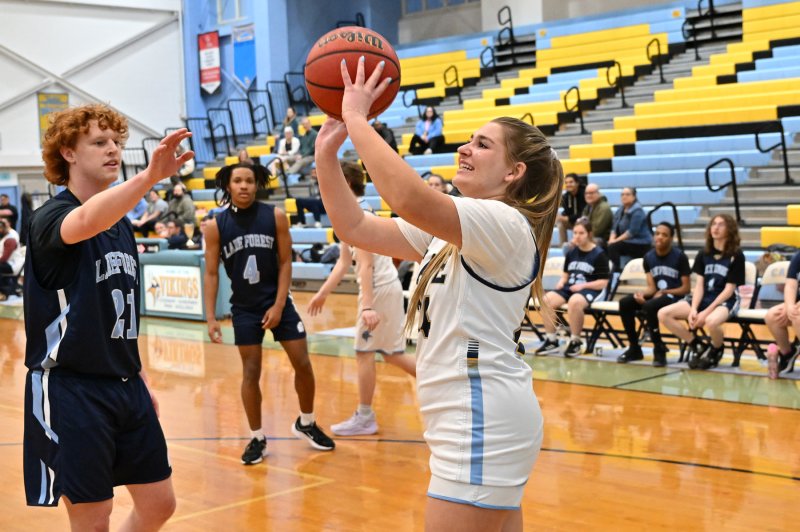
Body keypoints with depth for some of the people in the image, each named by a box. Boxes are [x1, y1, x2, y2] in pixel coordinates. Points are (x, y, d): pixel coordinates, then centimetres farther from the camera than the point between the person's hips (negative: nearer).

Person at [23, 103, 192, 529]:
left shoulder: (120, 224, 11)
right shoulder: (49, 217, -12)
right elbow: (85, 222, -39)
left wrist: (138, 376, 17)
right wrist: (149, 176, -53)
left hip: (125, 386, 7)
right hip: (69, 388, -7)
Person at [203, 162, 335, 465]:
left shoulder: (275, 216, -7)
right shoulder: (216, 226, -7)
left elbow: (285, 262, -5)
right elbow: (211, 273, -3)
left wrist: (278, 305, -11)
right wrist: (211, 318, -7)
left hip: (278, 302, 1)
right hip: (244, 308, 0)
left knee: (303, 364, 2)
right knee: (251, 372, 3)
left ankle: (306, 424, 25)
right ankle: (257, 439, 16)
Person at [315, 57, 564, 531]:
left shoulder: (506, 225, -15)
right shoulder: (450, 229, 16)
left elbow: (410, 197, -32)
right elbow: (356, 227, 10)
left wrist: (357, 117, -23)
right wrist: (327, 153, 0)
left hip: (485, 422, -10)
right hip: (477, 421, 10)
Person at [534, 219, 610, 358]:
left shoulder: (599, 254, -2)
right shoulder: (571, 252, 15)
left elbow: (603, 283, -5)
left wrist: (583, 286, -16)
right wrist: (561, 282, 2)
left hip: (589, 290, -6)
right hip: (569, 288, 6)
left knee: (574, 302, -40)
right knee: (546, 300, -23)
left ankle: (575, 342, -21)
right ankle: (551, 340, -12)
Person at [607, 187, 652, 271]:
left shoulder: (637, 211, -13)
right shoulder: (620, 210, 13)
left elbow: (632, 231, -21)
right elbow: (614, 227, 9)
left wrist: (616, 240, -21)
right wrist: (611, 239, -11)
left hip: (640, 245, -8)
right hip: (628, 242, 8)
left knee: (613, 247, -27)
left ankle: (616, 270, -21)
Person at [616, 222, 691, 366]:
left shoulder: (679, 257, -8)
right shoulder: (649, 257, 6)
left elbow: (686, 289, -8)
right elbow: (652, 287, 3)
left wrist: (664, 292, -20)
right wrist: (642, 294, -19)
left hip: (675, 297, -6)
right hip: (656, 295, 6)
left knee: (650, 306, -35)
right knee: (624, 303, -17)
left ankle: (659, 350, -21)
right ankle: (634, 348, -6)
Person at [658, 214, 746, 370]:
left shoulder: (736, 256, -6)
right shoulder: (703, 255, 9)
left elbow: (729, 290, -10)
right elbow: (699, 285, 4)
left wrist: (706, 312, -19)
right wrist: (693, 309, -14)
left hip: (725, 302, -5)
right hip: (703, 299, 6)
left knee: (711, 321, -41)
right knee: (663, 314, -15)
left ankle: (716, 351, -5)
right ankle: (698, 346, 1)